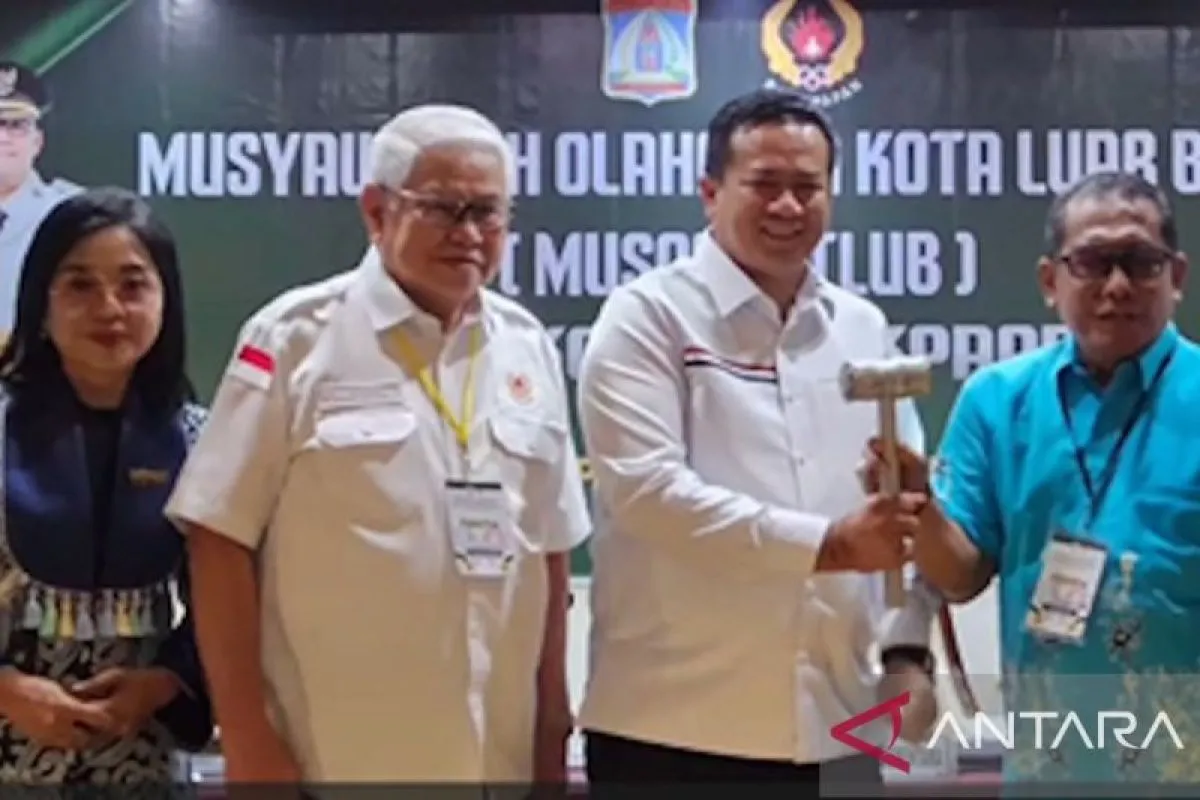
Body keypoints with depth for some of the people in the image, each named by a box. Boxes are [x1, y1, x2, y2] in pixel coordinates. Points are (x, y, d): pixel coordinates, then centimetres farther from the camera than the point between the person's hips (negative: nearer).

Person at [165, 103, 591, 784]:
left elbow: (549, 549, 10)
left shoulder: (529, 347, 6)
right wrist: (246, 740, -9)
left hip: (497, 758, 4)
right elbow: (221, 538, -8)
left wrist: (553, 726, 9)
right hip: (332, 759, -4)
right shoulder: (297, 337, -7)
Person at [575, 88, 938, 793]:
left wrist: (910, 648, 2)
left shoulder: (863, 327, 12)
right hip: (676, 724, -5)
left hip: (831, 724, 5)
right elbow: (646, 487, -17)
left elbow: (909, 502, 14)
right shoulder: (650, 316, -4)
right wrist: (829, 543, -19)